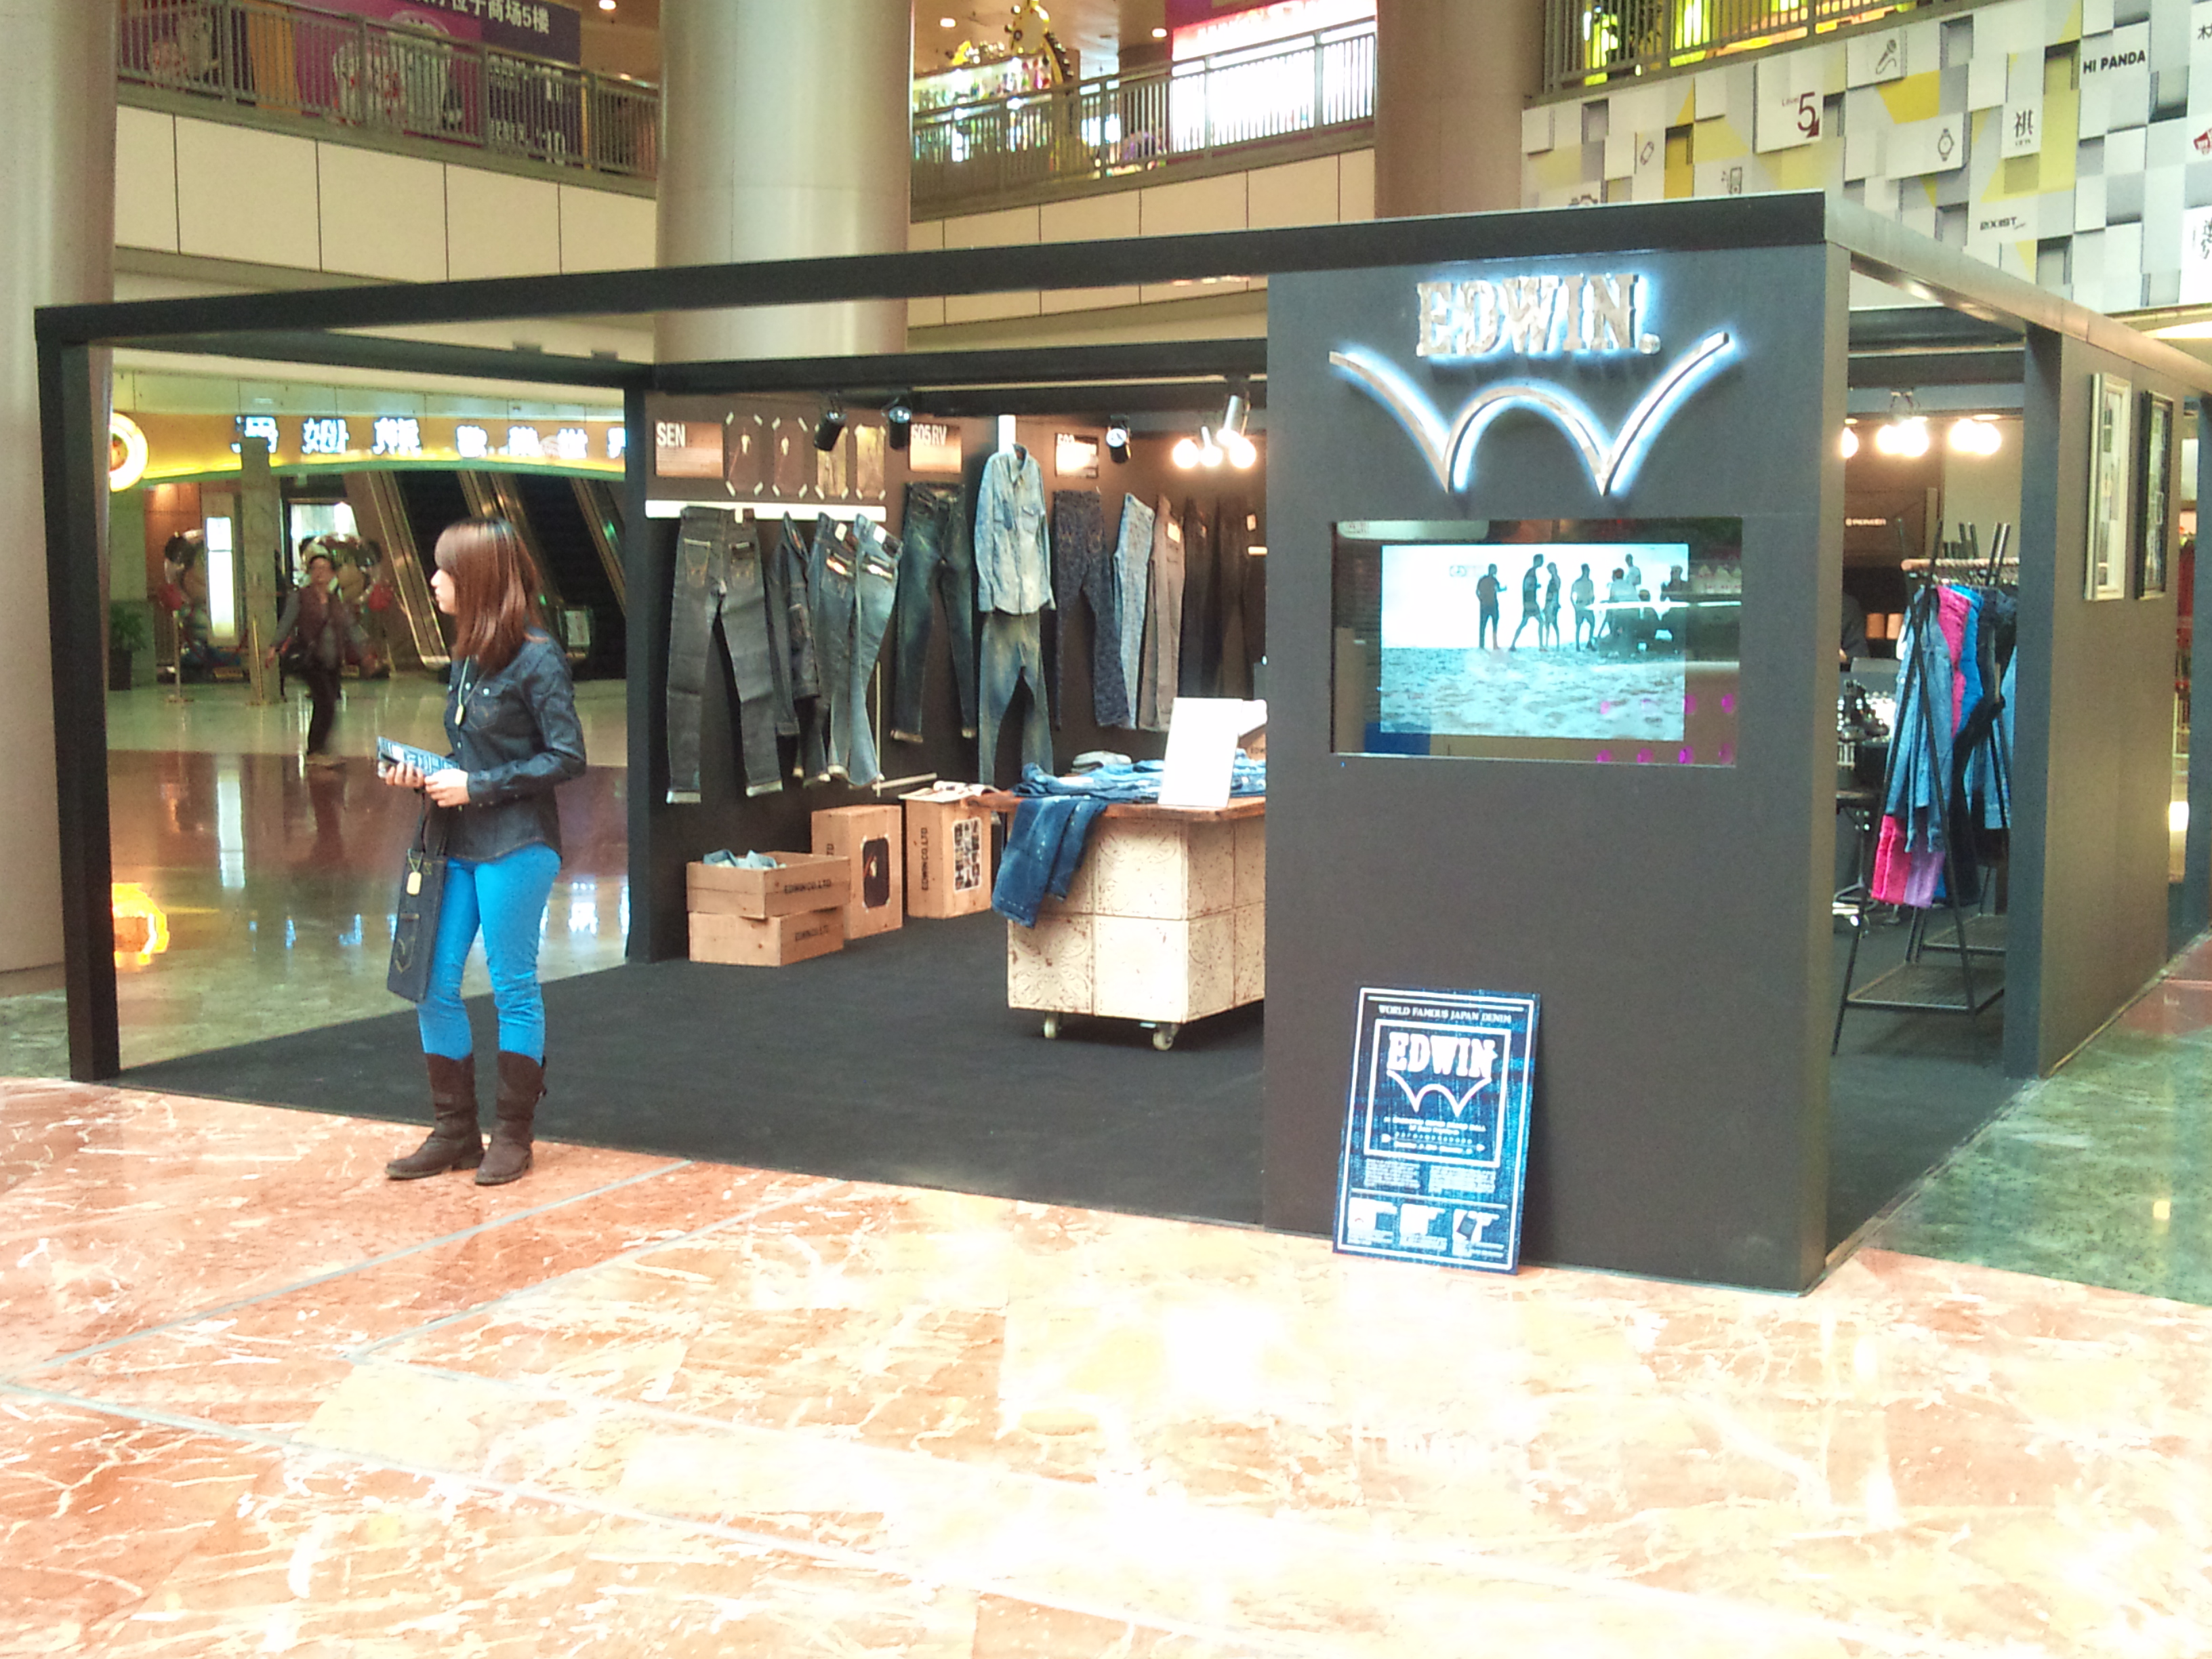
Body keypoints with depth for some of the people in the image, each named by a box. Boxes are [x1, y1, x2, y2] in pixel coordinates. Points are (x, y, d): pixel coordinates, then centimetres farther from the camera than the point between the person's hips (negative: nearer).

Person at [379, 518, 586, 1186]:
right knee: (433, 984, 7)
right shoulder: (467, 659, 12)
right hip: (459, 845, 8)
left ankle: (512, 1136, 14)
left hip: (516, 848, -8)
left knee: (513, 987, 2)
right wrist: (425, 775, 1)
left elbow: (567, 756, -14)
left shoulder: (536, 659, -11)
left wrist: (476, 787, -16)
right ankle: (454, 1132, 18)